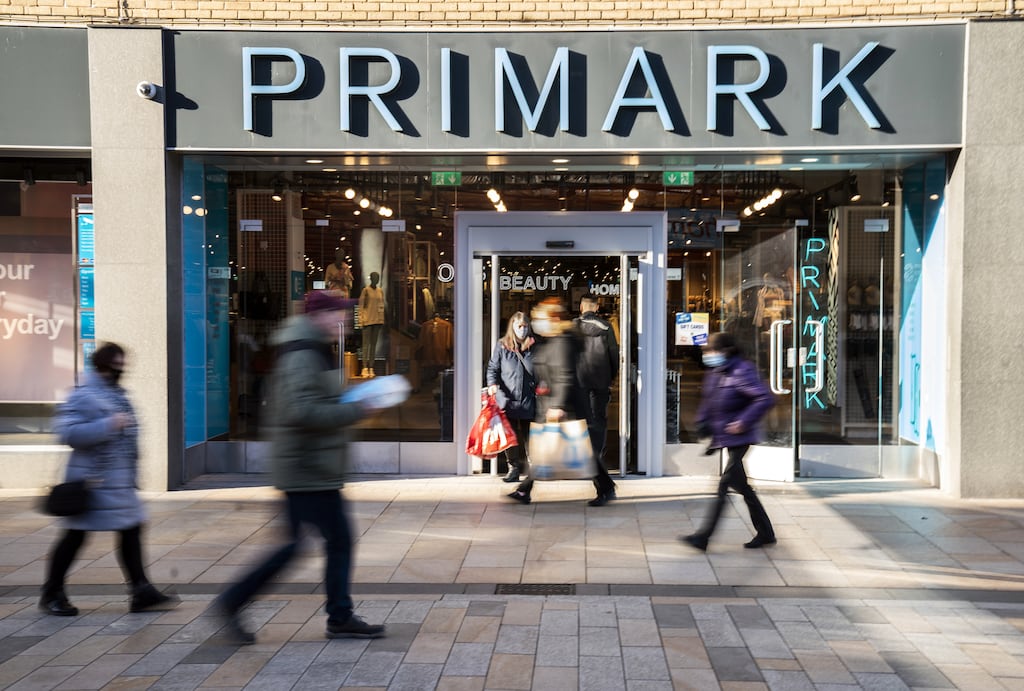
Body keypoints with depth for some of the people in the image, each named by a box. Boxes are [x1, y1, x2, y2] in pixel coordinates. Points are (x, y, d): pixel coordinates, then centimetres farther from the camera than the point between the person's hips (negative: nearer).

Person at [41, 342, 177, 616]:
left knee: (131, 530, 6)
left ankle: (142, 591, 9)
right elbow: (67, 432, -23)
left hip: (121, 481, 8)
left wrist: (132, 472, 24)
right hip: (93, 480, -8)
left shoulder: (119, 394, 14)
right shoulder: (83, 396, -13)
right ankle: (52, 594, 19)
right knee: (76, 535, 3)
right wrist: (108, 425, -27)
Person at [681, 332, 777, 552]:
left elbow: (765, 398, -22)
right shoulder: (714, 373, 12)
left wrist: (744, 422, -22)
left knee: (724, 485, -9)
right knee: (742, 487, 14)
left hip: (738, 438, -9)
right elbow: (708, 400, 26)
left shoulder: (742, 372, -15)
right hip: (725, 438, 9)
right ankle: (765, 533, 25)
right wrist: (702, 421, 11)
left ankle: (703, 536, -10)